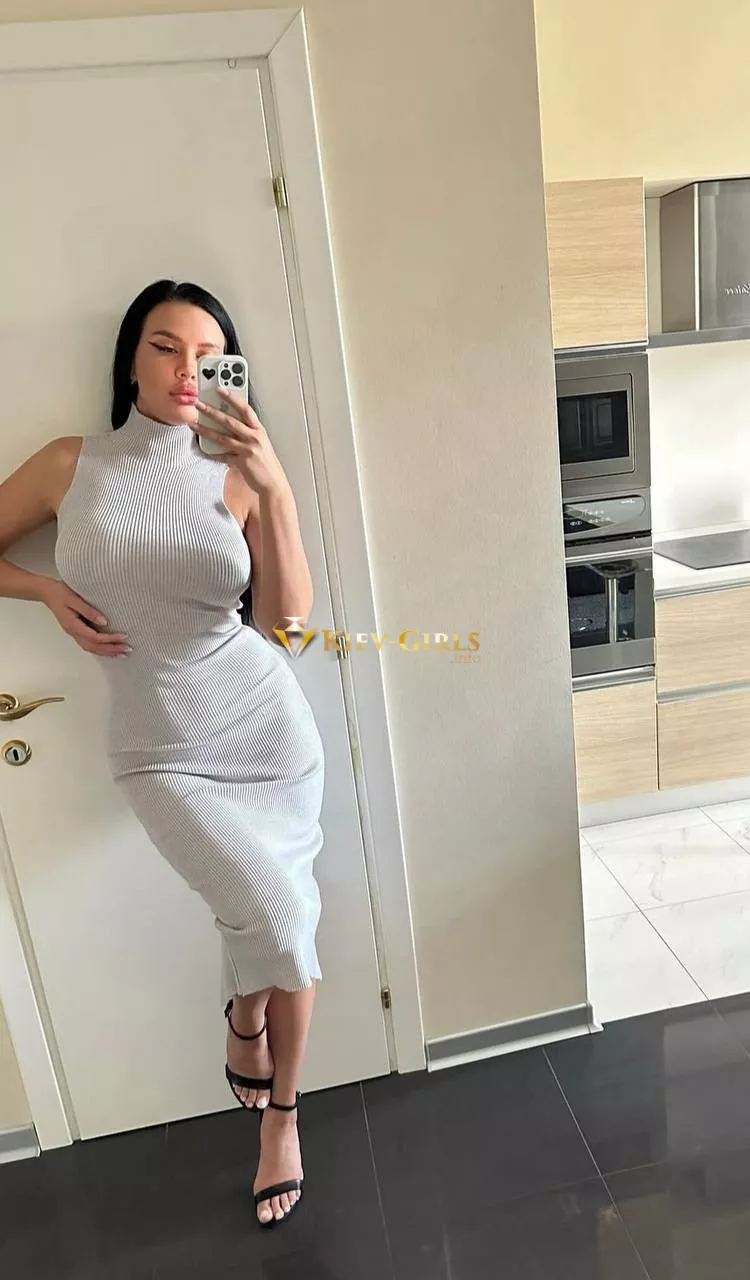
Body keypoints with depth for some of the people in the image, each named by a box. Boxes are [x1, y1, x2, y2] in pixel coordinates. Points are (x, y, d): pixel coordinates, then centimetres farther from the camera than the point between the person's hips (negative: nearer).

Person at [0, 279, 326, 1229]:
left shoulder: (235, 476, -2)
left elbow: (286, 616, -12)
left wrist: (275, 488, -21)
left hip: (268, 728, 2)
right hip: (162, 752, -1)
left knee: (285, 917, 8)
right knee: (274, 915, -10)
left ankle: (282, 1115, 34)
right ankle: (247, 1017, 28)